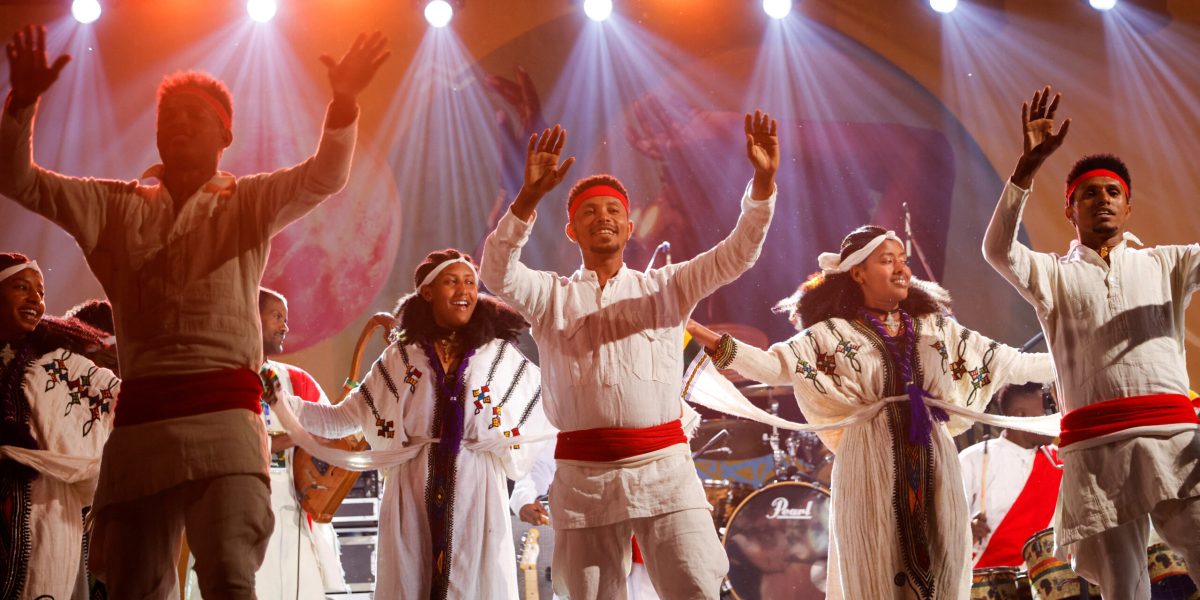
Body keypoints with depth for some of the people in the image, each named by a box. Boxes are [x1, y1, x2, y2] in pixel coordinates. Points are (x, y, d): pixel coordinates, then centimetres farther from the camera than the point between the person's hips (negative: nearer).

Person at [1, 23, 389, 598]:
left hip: (222, 409, -3)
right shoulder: (115, 206, 18)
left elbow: (324, 176, -4)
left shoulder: (248, 202, 11)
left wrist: (343, 102, -21)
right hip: (139, 416, 3)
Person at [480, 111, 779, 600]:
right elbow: (498, 272, -8)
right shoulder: (550, 296, 11)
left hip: (663, 467, 0)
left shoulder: (665, 286, 14)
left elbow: (737, 254, 4)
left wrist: (763, 181, -12)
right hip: (582, 473, 0)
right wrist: (530, 195, -22)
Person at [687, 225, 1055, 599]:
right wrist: (711, 340, -24)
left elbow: (1003, 361, 16)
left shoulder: (936, 326, 13)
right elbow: (776, 365, -11)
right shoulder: (834, 334, 1)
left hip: (933, 466, 4)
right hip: (873, 469, -3)